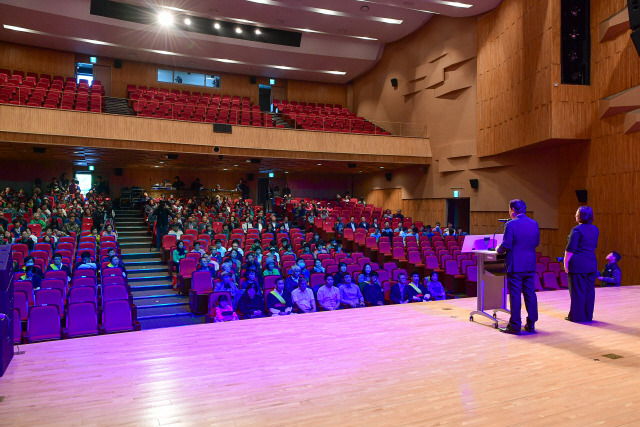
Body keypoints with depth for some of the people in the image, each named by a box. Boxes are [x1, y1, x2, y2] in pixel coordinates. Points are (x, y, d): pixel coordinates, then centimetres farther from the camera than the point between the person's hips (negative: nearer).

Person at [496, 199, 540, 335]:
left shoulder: (511, 224, -14)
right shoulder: (534, 224, 6)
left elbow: (506, 245, -16)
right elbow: (536, 243, 13)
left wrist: (498, 250, 4)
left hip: (515, 265, -6)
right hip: (530, 265, 6)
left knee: (515, 295, 0)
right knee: (530, 294, 13)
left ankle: (515, 326, 5)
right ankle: (531, 324, 20)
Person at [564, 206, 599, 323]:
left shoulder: (577, 230, -15)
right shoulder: (595, 229, 9)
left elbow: (570, 248, -15)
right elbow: (594, 246, 18)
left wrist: (565, 262, -8)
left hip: (578, 264, -7)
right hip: (592, 264, 7)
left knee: (577, 291, 0)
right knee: (589, 290, 12)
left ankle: (577, 316, 6)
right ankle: (588, 315, 19)